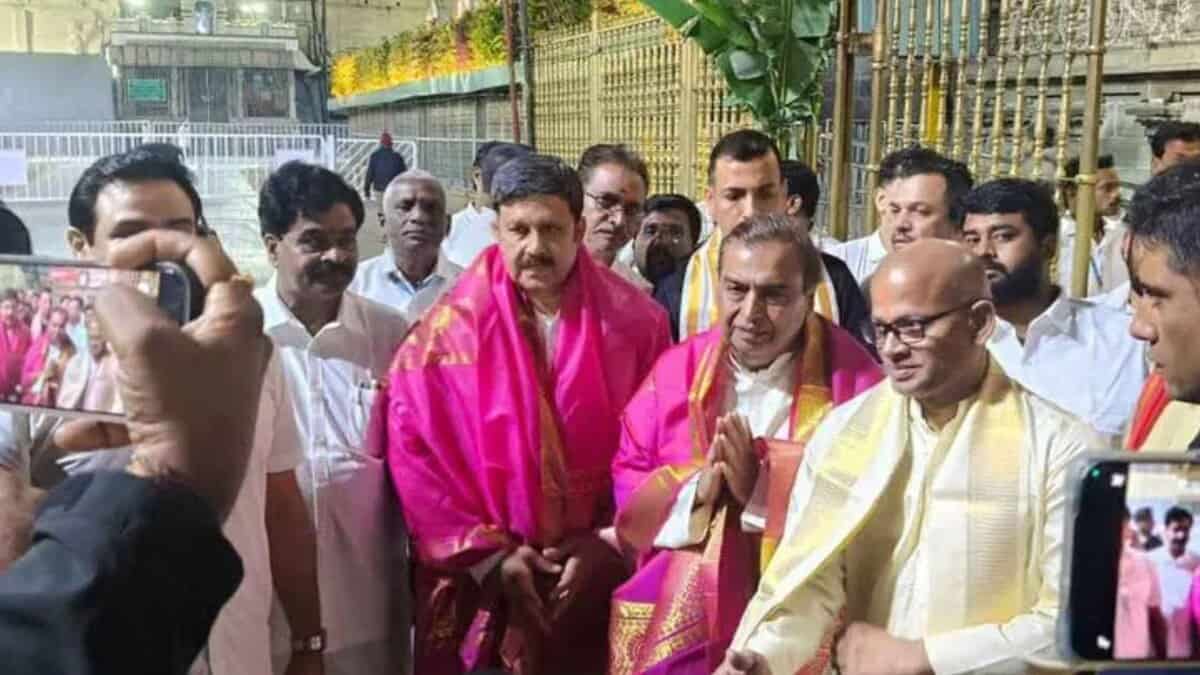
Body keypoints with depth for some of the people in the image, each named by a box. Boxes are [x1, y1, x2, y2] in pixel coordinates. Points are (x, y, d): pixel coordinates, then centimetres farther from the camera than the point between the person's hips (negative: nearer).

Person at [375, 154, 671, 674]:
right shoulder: (449, 330, -8)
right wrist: (486, 554, -11)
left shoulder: (635, 321, -4)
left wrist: (613, 543, -8)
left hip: (599, 575, 1)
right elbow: (415, 450, -8)